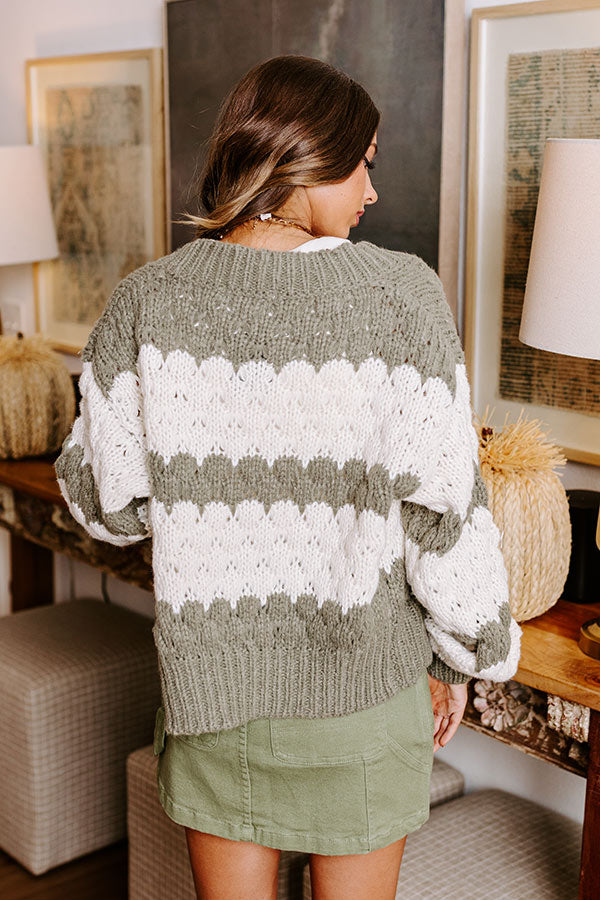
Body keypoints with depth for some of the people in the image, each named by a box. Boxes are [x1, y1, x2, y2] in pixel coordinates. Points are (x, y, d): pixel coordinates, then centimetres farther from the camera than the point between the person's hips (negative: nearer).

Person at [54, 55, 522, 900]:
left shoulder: (147, 300, -8)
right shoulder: (399, 294, -15)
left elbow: (106, 499, -3)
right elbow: (444, 507, -13)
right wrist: (465, 656, 2)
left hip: (208, 675, 2)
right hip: (362, 675, -2)